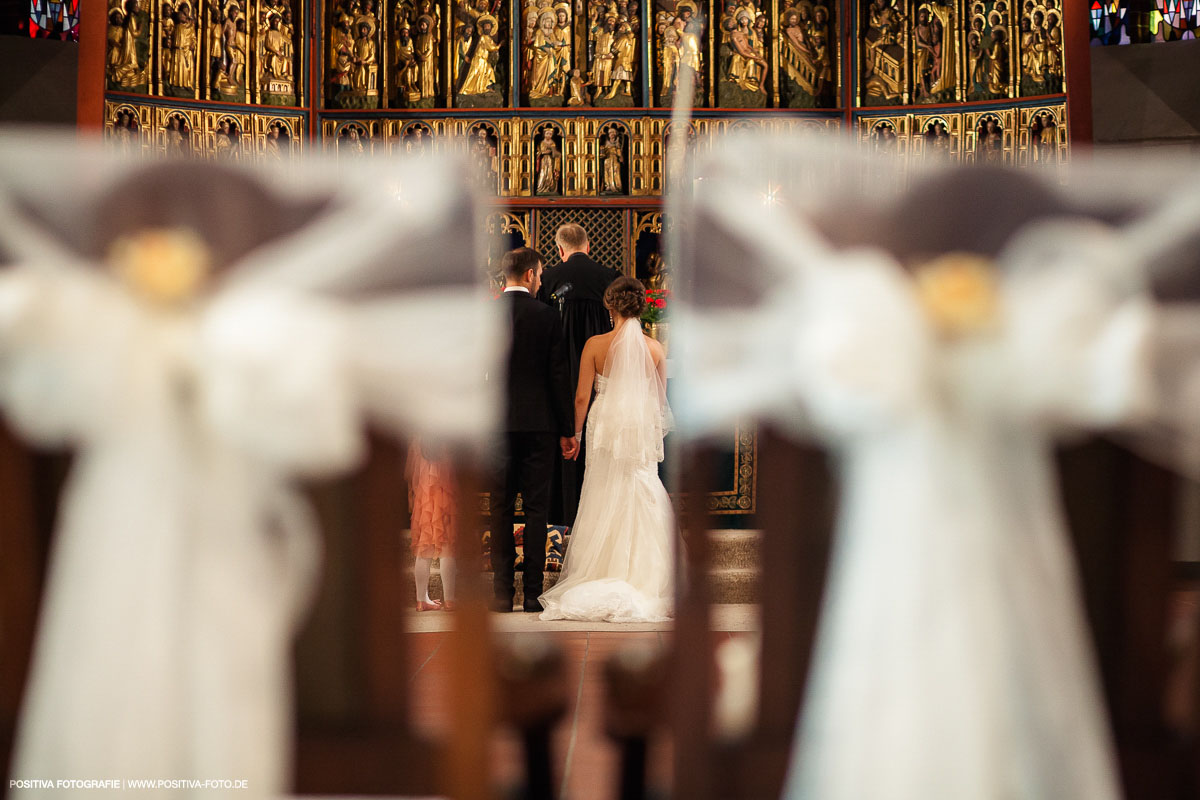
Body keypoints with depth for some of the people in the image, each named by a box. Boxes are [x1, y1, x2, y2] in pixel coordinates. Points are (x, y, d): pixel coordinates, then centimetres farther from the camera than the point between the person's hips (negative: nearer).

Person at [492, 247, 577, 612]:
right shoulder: (546, 315, -4)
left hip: (497, 424, 2)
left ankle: (502, 593, 6)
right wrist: (566, 430, 3)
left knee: (500, 507, 6)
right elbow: (559, 375, -3)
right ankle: (533, 593, 3)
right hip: (538, 424, -1)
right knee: (537, 507, 3)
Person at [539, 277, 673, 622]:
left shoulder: (595, 345, -6)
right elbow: (660, 399, 6)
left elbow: (582, 396, -4)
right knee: (642, 504, 5)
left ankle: (601, 583, 7)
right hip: (643, 429, 1)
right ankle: (643, 584, 2)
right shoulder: (654, 348, -2)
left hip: (606, 429, -1)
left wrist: (576, 432, 8)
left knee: (604, 504, 7)